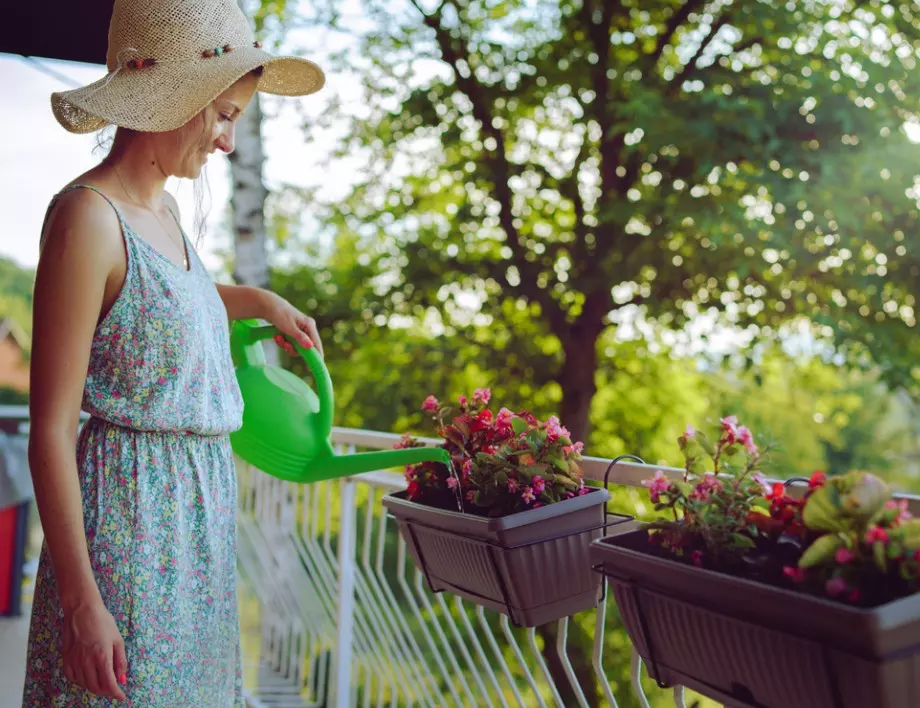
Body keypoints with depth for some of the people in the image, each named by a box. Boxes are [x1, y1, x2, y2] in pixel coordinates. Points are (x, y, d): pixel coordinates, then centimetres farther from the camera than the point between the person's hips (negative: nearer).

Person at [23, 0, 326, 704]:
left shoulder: (162, 207, 7)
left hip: (198, 506, 8)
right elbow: (51, 431, -18)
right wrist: (81, 600, -19)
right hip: (125, 513, -8)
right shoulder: (88, 215, -17)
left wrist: (258, 299, 23)